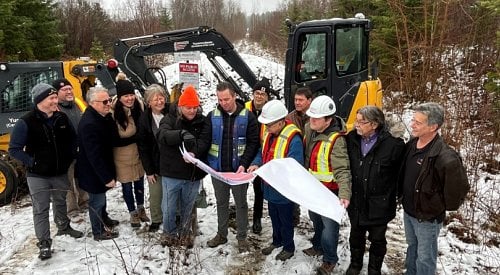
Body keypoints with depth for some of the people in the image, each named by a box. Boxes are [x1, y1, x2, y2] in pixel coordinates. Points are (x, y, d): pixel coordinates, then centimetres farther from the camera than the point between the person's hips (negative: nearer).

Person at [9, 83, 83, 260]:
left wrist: (70, 156, 4)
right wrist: (31, 162, -16)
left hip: (61, 173, 5)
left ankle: (64, 227, 44)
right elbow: (14, 149, -11)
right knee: (41, 210, 3)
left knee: (60, 202, 23)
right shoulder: (26, 122, -17)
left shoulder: (62, 118, -1)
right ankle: (44, 243, 13)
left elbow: (73, 138, 14)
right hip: (38, 176, -4)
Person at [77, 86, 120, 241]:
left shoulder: (104, 116, -2)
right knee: (97, 201, 9)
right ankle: (99, 232, 28)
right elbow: (94, 156, -31)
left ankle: (104, 219, 49)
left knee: (101, 196, 28)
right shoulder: (89, 124, -31)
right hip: (93, 172, -9)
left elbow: (111, 139, 11)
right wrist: (107, 177, -26)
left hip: (102, 169, 9)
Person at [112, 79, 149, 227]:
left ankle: (141, 208, 41)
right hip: (122, 153, -4)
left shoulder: (138, 105, -9)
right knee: (127, 185, 10)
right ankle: (133, 213, 30)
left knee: (139, 182, 20)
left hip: (138, 150, 4)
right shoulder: (114, 111, -22)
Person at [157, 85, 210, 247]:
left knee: (188, 207, 17)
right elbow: (163, 135, -26)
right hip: (172, 173, -2)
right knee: (170, 207, 10)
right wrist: (182, 134, -45)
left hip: (194, 173, 2)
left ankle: (185, 232, 38)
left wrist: (195, 152, -33)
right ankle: (170, 232, 33)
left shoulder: (202, 121, 2)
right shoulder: (170, 119, -5)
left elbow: (204, 141, -12)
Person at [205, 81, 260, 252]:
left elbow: (253, 143, -8)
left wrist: (244, 164, -18)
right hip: (217, 169, 2)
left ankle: (242, 237, 25)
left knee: (241, 203, 11)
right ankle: (221, 234, 32)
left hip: (239, 169, -2)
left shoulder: (247, 116, -7)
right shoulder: (212, 116, -1)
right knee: (221, 202, 17)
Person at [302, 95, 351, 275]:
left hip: (328, 190, -7)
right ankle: (318, 246, 49)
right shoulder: (309, 128, -5)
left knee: (329, 225, 5)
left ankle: (330, 260, 27)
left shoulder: (336, 140, -28)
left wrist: (344, 194, -43)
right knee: (316, 219, 26)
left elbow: (342, 170, -31)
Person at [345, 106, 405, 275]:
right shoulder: (351, 139, -7)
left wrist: (394, 194, -3)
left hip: (379, 204, -4)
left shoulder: (392, 144, -22)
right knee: (356, 236, 22)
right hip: (356, 201, 4)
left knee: (377, 239, 16)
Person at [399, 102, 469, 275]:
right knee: (412, 246, 27)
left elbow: (459, 189, -23)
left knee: (424, 257, 10)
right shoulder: (411, 144, -5)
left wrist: (440, 207, -11)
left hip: (427, 218, -7)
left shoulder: (446, 158, -30)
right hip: (408, 211, 7)